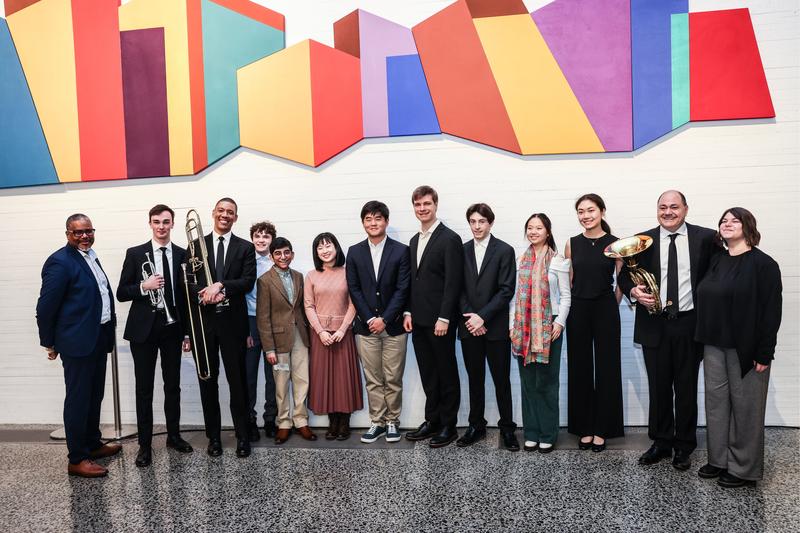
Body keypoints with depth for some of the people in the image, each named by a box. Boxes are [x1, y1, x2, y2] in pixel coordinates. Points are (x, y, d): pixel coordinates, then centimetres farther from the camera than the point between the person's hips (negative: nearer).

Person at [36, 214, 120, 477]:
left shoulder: (89, 255, 12)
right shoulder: (60, 261, -15)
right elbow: (46, 307, -13)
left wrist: (109, 327, 13)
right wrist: (49, 343, -5)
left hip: (98, 338, 8)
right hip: (77, 342, -8)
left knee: (94, 396, 19)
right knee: (78, 399, 0)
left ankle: (93, 444, 34)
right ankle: (77, 460, 10)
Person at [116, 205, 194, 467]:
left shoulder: (182, 255, 5)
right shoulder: (135, 254, 0)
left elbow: (187, 295, 7)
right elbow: (121, 293, 0)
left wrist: (188, 333, 6)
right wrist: (144, 286, -20)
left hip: (172, 328, 2)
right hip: (144, 329, -2)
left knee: (173, 386, 11)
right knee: (144, 388, 4)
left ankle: (174, 435, 26)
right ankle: (145, 444, 14)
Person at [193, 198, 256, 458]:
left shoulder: (246, 248, 5)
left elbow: (248, 281, -6)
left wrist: (220, 285, -21)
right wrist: (207, 294, -17)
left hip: (233, 321, -1)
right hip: (204, 320, 1)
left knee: (238, 380, 3)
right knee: (208, 380, 8)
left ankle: (242, 436, 14)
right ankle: (213, 435, 20)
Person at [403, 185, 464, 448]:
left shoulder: (450, 239, -9)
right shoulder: (414, 241, 15)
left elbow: (453, 283, -14)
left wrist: (444, 318, -18)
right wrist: (408, 312, 9)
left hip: (439, 320, -7)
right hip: (418, 320, 7)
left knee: (446, 374, 5)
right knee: (427, 374, 13)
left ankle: (448, 425, 15)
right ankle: (432, 421, 23)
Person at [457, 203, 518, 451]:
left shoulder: (504, 250, -3)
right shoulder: (462, 250, 7)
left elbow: (506, 290, -9)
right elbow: (459, 288, 6)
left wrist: (482, 317, -14)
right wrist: (469, 316, -7)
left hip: (496, 327, -3)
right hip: (470, 327, 3)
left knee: (501, 380, 4)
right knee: (475, 379, 11)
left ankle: (507, 428, 16)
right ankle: (476, 426, 22)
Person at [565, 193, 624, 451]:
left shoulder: (615, 244, -2)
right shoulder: (572, 244, 2)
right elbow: (568, 282, 9)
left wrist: (609, 306, 6)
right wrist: (577, 305, 9)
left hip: (606, 310, -1)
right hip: (578, 311, 2)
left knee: (606, 368, 5)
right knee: (580, 368, 7)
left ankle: (602, 429, 17)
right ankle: (583, 428, 19)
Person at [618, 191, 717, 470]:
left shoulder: (705, 237, -1)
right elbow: (624, 274, 5)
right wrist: (634, 291, -16)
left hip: (690, 324, -1)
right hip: (654, 324, 1)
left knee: (686, 388, 10)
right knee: (659, 387, 11)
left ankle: (684, 446, 26)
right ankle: (661, 443, 26)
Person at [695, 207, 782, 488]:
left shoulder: (763, 264, -9)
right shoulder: (716, 261, 10)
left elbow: (771, 311, -12)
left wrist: (764, 354, -15)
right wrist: (704, 341, 7)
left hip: (745, 348, -6)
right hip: (714, 344, 6)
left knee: (745, 406, 4)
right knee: (716, 401, 11)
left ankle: (744, 468, 18)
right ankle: (719, 459, 25)